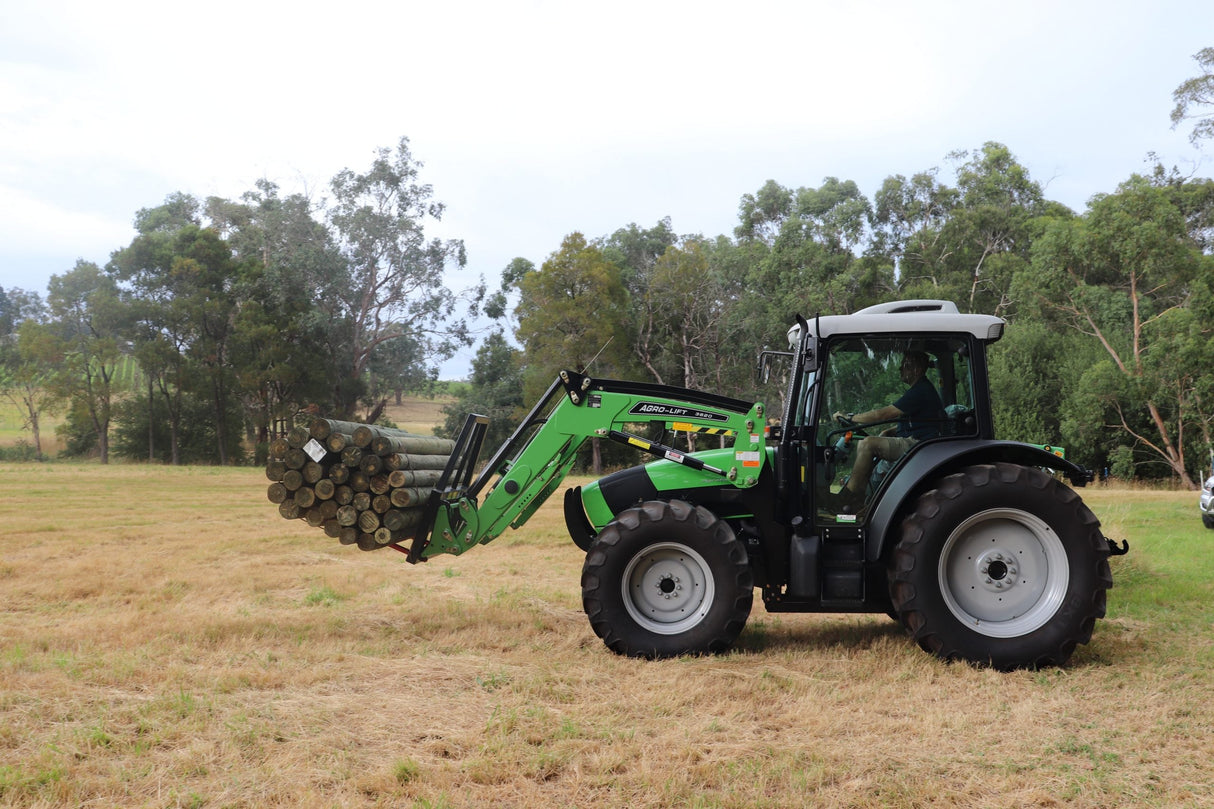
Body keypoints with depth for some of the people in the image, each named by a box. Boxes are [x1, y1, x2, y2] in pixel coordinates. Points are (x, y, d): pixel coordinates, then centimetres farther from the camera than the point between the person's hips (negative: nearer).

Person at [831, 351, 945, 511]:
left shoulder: (920, 392, -16)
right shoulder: (921, 389, 19)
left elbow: (882, 415, -19)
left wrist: (849, 418, -11)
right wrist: (888, 432, 9)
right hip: (911, 441, 11)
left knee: (868, 443, -23)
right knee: (864, 443, 9)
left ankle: (846, 500, -19)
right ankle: (859, 496, 1)